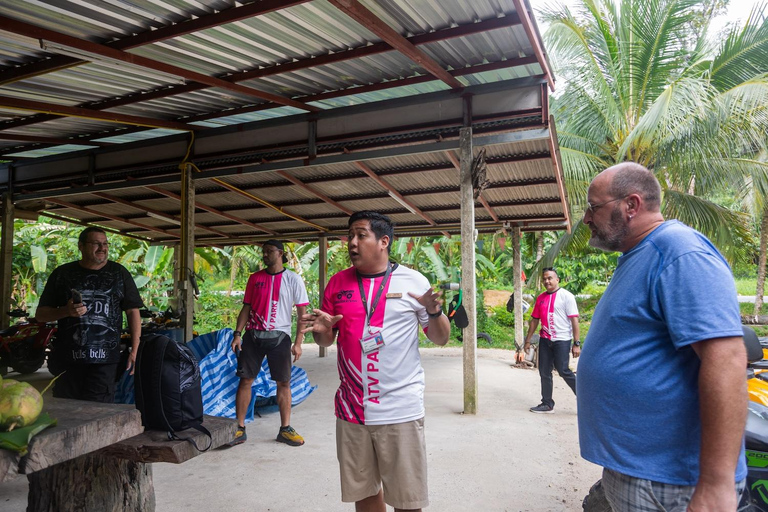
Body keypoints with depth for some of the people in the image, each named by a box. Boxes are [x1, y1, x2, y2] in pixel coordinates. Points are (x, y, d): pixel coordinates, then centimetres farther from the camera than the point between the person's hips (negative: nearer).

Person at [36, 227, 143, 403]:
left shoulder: (119, 273, 8)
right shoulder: (62, 274, 10)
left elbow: (133, 311, 6)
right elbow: (40, 314, 13)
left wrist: (134, 351, -1)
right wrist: (66, 311, -10)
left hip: (104, 360, -2)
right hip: (67, 358, 2)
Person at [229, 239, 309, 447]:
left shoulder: (293, 279, -1)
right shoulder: (255, 278, 8)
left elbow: (302, 313, -2)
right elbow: (246, 308, 11)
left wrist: (298, 342, -9)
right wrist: (237, 333, 0)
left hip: (279, 336, -2)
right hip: (253, 335, 2)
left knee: (284, 383, 3)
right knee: (245, 380, 2)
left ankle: (285, 429, 15)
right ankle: (239, 429, 12)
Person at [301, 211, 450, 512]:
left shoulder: (413, 281, -4)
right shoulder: (338, 283, 5)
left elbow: (441, 339, 2)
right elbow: (327, 340, 13)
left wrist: (435, 312, -18)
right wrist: (320, 330, -9)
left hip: (401, 409, -3)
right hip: (351, 410, 3)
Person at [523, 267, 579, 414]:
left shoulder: (566, 296, -7)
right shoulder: (540, 298, 10)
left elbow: (574, 320, -11)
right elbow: (534, 319, 15)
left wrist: (576, 343, -15)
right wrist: (528, 340, 14)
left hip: (562, 340, -6)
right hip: (545, 340, 6)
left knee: (563, 371, -7)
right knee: (544, 372, 8)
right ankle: (547, 404, 18)